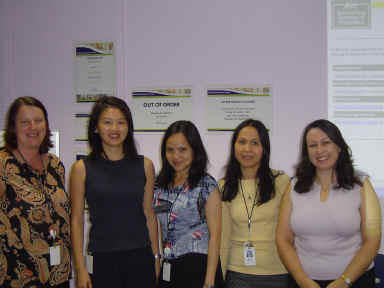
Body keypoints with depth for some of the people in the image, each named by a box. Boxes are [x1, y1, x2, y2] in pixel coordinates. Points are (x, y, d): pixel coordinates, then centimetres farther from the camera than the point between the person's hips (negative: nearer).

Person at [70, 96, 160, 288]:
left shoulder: (144, 165, 4)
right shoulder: (82, 169, -2)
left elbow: (149, 214, 9)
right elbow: (77, 220, -1)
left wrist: (156, 256, 8)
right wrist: (80, 268, -5)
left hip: (140, 258, 2)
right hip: (102, 259, -1)